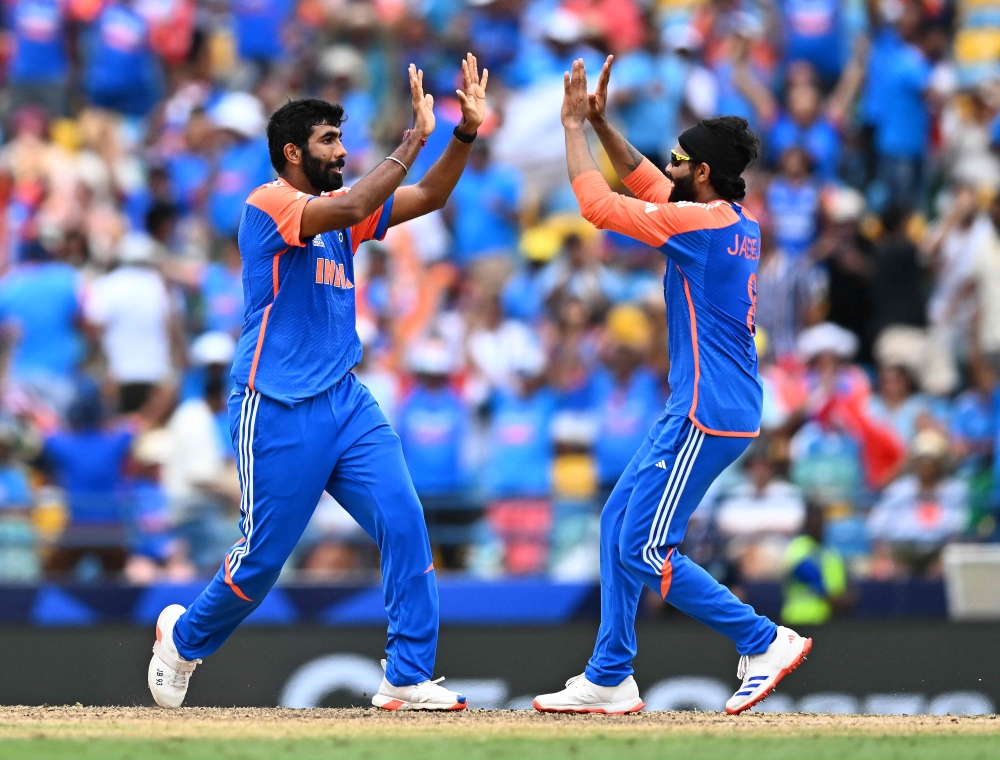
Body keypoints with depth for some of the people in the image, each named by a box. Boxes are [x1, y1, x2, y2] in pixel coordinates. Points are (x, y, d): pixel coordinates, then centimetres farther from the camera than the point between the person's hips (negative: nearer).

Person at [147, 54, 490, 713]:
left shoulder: (337, 211, 15)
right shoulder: (270, 203, -8)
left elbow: (427, 198, 12)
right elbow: (351, 208, -25)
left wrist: (466, 132, -1)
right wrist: (415, 138, -23)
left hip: (346, 404, 7)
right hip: (278, 411, -7)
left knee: (405, 525, -9)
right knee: (264, 554, 1)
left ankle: (409, 678, -9)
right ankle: (185, 636, 29)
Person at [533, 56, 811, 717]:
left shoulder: (702, 223, -17)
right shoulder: (741, 223, 11)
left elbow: (600, 205, -14)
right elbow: (647, 184, 25)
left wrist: (575, 127, -4)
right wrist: (602, 124, 19)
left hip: (708, 415, -10)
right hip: (697, 409, 10)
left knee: (645, 550, -8)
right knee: (620, 520, 15)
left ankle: (764, 641, -5)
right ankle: (610, 680, 18)